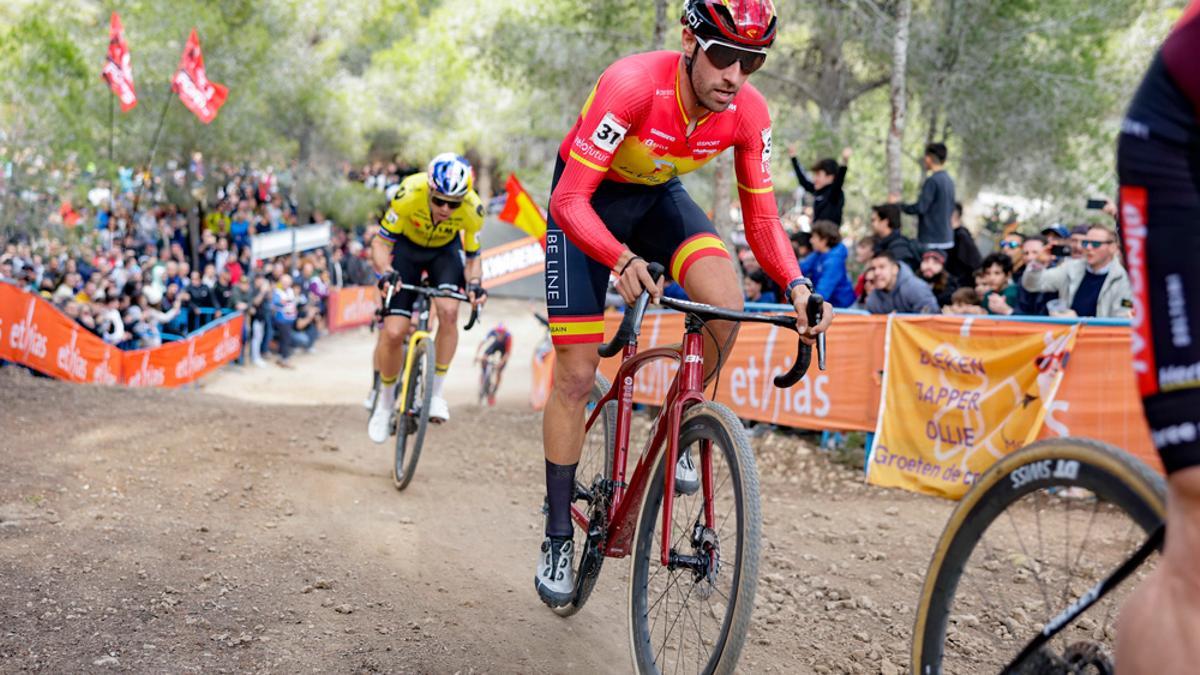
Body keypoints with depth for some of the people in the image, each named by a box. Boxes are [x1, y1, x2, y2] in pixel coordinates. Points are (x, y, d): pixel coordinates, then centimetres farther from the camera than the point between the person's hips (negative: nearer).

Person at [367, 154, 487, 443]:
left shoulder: (472, 209, -29)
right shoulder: (410, 194, -36)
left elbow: (472, 256, -13)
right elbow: (380, 242, -24)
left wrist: (474, 284, -34)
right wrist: (386, 272, -43)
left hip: (445, 251, 1)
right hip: (407, 247, -1)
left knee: (449, 312, -28)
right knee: (393, 332, -12)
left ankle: (436, 392, -12)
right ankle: (385, 401, 13)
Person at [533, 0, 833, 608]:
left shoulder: (748, 113, -21)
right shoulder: (633, 85, -35)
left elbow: (761, 218, -12)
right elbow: (568, 199, -37)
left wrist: (795, 284, -31)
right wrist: (622, 259, -54)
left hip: (658, 197, 4)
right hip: (587, 201, -3)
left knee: (725, 302, -28)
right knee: (576, 374, -6)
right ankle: (558, 535, 9)